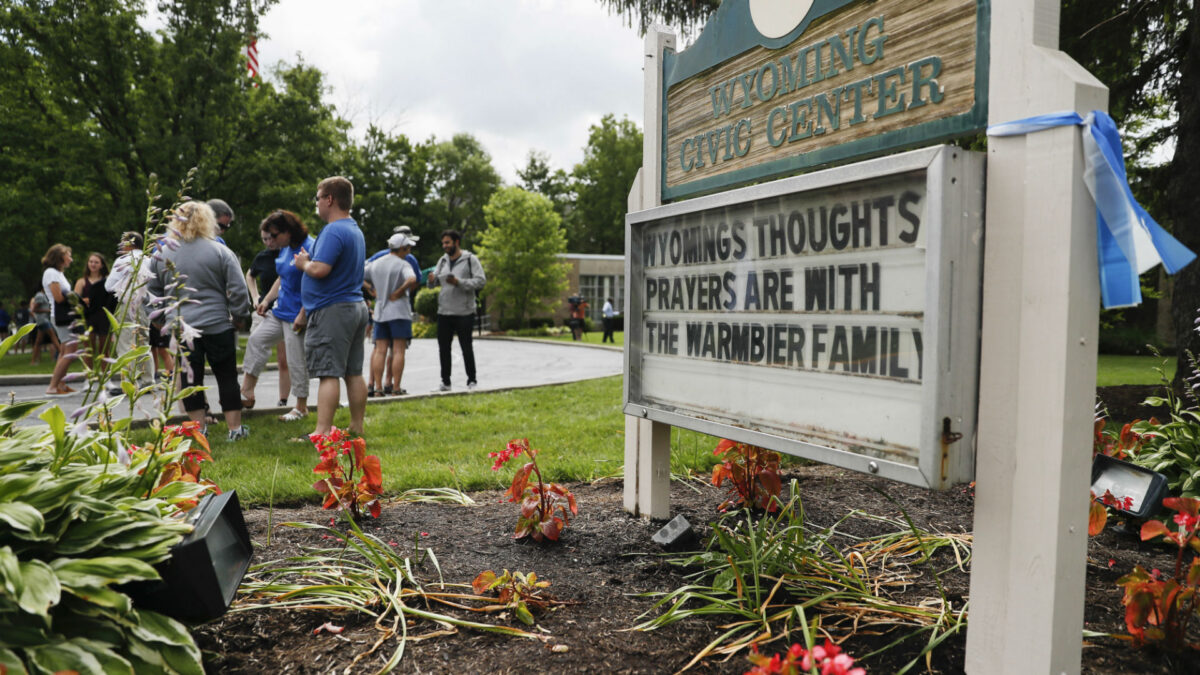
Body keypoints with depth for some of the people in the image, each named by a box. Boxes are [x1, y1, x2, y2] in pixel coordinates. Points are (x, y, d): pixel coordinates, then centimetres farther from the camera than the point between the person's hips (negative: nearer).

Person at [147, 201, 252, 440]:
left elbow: (153, 290, 14)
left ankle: (199, 427, 15)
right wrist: (240, 316, 5)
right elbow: (238, 290, -7)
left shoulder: (162, 254, 5)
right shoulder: (220, 252, -5)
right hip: (217, 324, -2)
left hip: (180, 327, 2)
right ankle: (235, 427, 10)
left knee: (189, 377, 10)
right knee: (227, 377, 6)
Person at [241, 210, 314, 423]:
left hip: (296, 316, -10)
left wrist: (303, 315, -24)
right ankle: (247, 393, 17)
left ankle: (301, 407, 12)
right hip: (280, 311, 10)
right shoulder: (284, 249, 11)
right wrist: (266, 300, 14)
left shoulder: (309, 247, -19)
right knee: (256, 340, 9)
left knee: (297, 361, -1)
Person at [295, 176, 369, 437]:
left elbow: (320, 269, -24)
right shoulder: (355, 230, 18)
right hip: (356, 307, 10)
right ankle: (357, 427, 17)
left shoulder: (333, 231, -14)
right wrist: (309, 260, 16)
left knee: (329, 373, -9)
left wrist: (304, 262, -4)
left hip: (332, 310, -10)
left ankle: (322, 433, -8)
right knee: (354, 373, 11)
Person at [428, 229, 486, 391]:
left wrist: (459, 282, -22)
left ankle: (471, 380, 12)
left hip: (464, 312, -5)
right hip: (444, 311, 5)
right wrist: (432, 280, -13)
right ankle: (445, 382, 15)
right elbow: (435, 282, 11)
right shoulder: (443, 260, 13)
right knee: (443, 347, 6)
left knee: (466, 347, 1)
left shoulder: (470, 259, -4)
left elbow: (481, 280, -12)